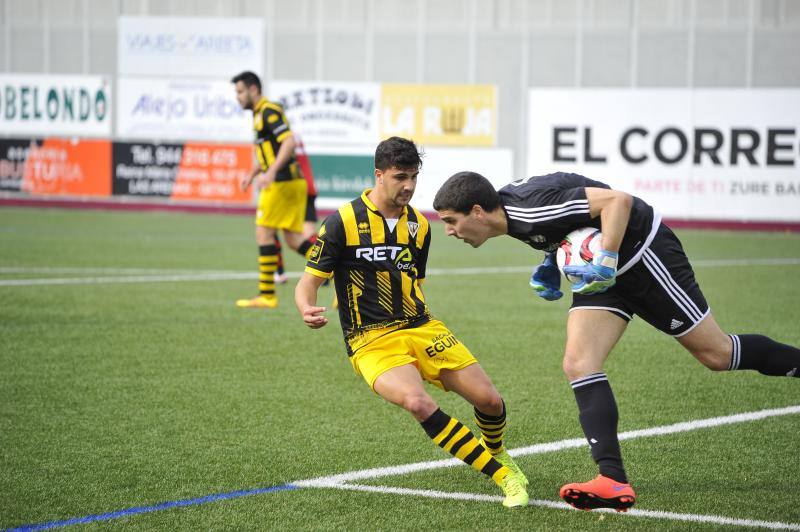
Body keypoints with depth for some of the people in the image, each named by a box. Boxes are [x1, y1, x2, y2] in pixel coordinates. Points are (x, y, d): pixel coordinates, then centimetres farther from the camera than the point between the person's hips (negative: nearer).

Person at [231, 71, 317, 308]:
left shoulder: (269, 111, -11)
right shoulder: (260, 114, 20)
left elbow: (289, 142, -23)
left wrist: (271, 173, -29)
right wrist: (253, 174, 29)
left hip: (282, 181, -10)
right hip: (293, 181, 10)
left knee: (264, 233, -3)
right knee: (293, 239, 7)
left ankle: (266, 295, 1)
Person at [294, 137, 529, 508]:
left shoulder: (419, 225, 11)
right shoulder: (344, 222, -6)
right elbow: (309, 282, -6)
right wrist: (307, 310, -26)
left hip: (420, 328, 5)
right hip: (371, 341, -5)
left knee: (490, 400, -10)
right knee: (417, 402, -34)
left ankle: (496, 453, 28)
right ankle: (501, 474, -23)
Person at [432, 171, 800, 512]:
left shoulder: (532, 208, -30)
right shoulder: (507, 204, -1)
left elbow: (617, 200, -32)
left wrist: (605, 261, -35)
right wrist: (550, 261, 7)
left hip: (642, 252, -9)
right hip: (608, 273, 9)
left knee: (715, 353, 0)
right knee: (578, 365, -8)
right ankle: (613, 483, -13)